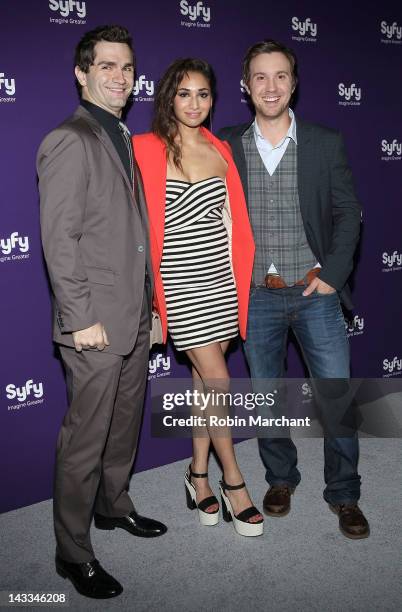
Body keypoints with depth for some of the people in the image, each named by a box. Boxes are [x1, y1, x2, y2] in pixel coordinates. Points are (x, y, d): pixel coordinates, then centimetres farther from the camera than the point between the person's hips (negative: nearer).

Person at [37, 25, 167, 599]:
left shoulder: (122, 139, 15)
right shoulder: (69, 141, -12)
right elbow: (59, 239, -17)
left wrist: (147, 303, 16)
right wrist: (80, 319, -19)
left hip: (135, 318, 9)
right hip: (96, 324, -8)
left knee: (125, 425, 21)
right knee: (86, 441, 2)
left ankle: (114, 504, 42)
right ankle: (73, 553, 18)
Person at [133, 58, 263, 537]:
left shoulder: (220, 151, 10)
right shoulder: (148, 150, -5)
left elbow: (232, 220, 14)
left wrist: (240, 275, 10)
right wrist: (148, 287, -6)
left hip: (221, 277, 4)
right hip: (179, 282, -4)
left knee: (205, 379, 10)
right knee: (217, 380, -4)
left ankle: (199, 475, 24)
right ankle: (233, 481, 13)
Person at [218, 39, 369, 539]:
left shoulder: (325, 144, 0)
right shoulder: (228, 146, 1)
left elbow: (347, 213, 1)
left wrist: (332, 275, -8)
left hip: (315, 291, 0)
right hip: (256, 295, 1)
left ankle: (343, 494, 22)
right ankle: (280, 477, 34)